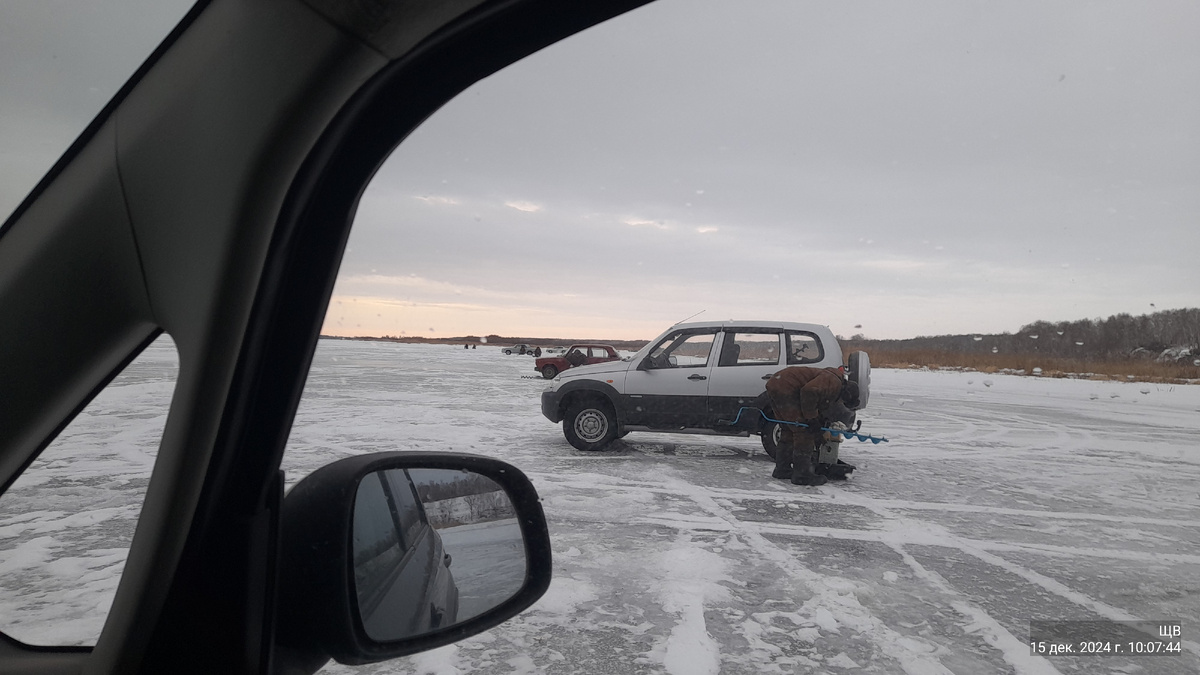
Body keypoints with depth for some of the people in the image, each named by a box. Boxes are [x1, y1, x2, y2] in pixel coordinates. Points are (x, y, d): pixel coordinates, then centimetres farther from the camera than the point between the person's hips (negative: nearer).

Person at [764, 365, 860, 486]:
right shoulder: (834, 382, -7)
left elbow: (819, 410, 31)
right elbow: (809, 391, -24)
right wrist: (810, 417, -13)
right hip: (785, 389, -11)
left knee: (788, 431, 21)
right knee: (804, 432, -3)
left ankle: (782, 470, 30)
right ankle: (802, 475, 2)